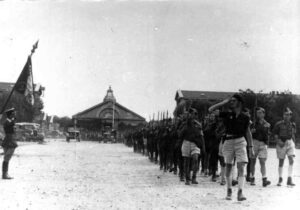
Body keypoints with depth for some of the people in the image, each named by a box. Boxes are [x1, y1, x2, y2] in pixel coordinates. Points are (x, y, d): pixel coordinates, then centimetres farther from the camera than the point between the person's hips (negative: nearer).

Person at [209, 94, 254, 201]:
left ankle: (240, 192, -14)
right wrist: (224, 102, -2)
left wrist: (251, 147, 7)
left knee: (241, 168, -11)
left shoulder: (245, 118, 4)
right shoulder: (226, 114, 4)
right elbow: (210, 110, -2)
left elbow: (248, 132, 12)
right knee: (228, 167, 7)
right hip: (228, 141, 1)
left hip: (240, 141, -1)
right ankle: (229, 190, 23)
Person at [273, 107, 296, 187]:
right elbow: (275, 134, -1)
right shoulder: (279, 124, -3)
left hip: (290, 142, 2)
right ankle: (280, 179, 20)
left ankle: (289, 179, -12)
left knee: (291, 160, -15)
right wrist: (279, 141, -15)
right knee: (281, 162, 5)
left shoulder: (293, 125, 8)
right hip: (281, 144, -2)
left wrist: (293, 143, 15)